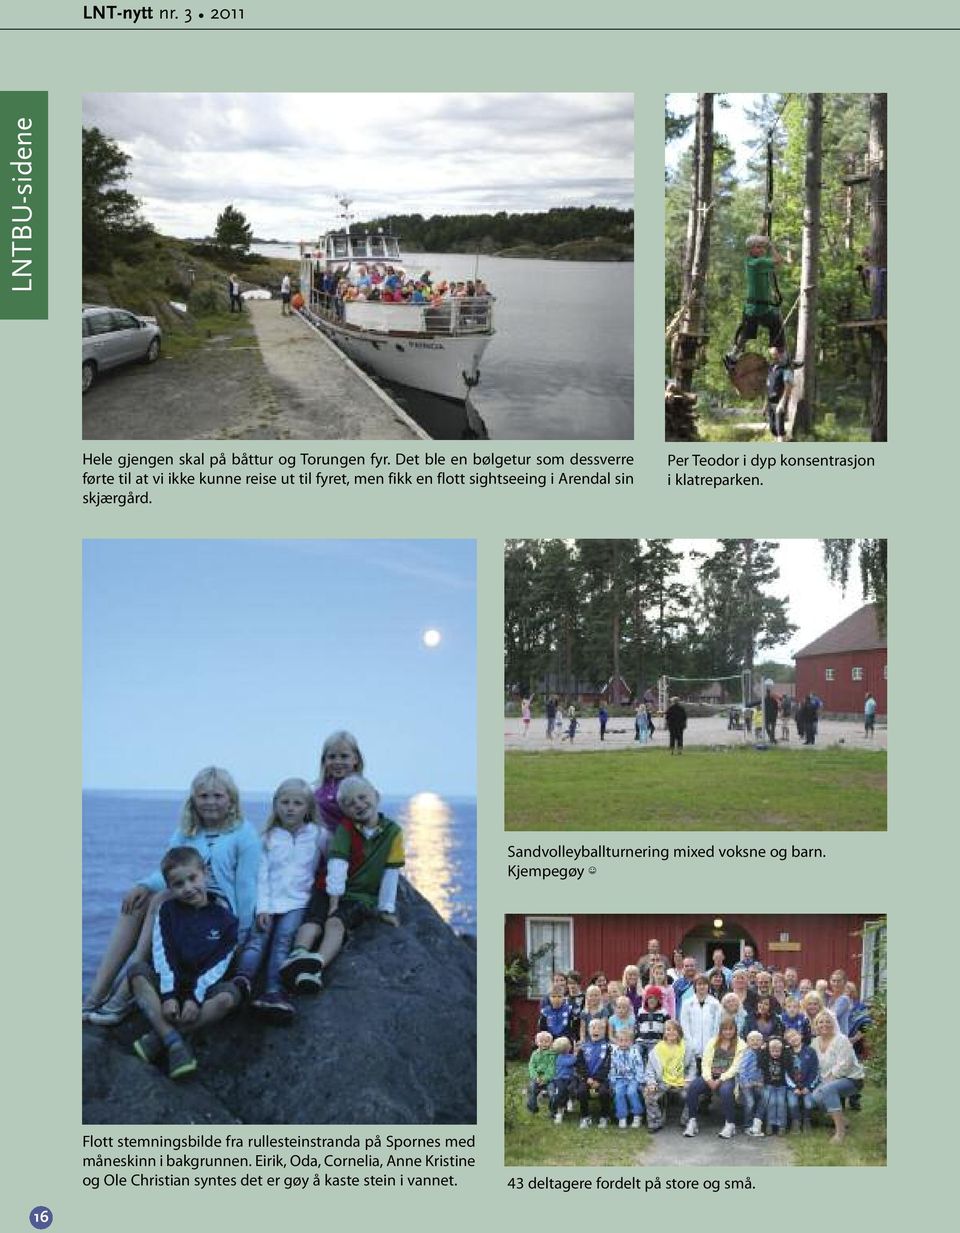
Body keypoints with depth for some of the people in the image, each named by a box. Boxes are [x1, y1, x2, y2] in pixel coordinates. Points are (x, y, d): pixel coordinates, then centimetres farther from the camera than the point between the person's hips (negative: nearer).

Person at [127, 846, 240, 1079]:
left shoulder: (224, 918, -2)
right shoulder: (167, 911, 2)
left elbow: (217, 966, -8)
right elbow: (163, 957, -9)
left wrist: (195, 998, -21)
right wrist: (168, 995, -22)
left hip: (203, 988, -1)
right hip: (170, 984, 1)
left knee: (229, 996, -31)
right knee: (137, 971, -26)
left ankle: (157, 1038, -34)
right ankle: (175, 1044, -39)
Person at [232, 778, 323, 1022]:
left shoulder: (318, 835, 12)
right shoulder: (269, 837, 14)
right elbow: (262, 875, 7)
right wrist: (262, 908, -4)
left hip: (298, 901, -2)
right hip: (269, 902, 2)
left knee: (284, 938, -26)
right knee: (257, 937, -23)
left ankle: (272, 992, -44)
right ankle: (242, 981, -45)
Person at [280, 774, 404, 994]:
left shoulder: (392, 831, -1)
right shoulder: (345, 829, 1)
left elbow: (391, 873, -1)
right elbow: (337, 865, -11)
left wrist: (387, 909, -2)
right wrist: (334, 900, -21)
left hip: (362, 897, -2)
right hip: (332, 890, 2)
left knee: (336, 922, -32)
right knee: (313, 921, -29)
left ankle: (318, 964, -57)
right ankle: (298, 956, -56)